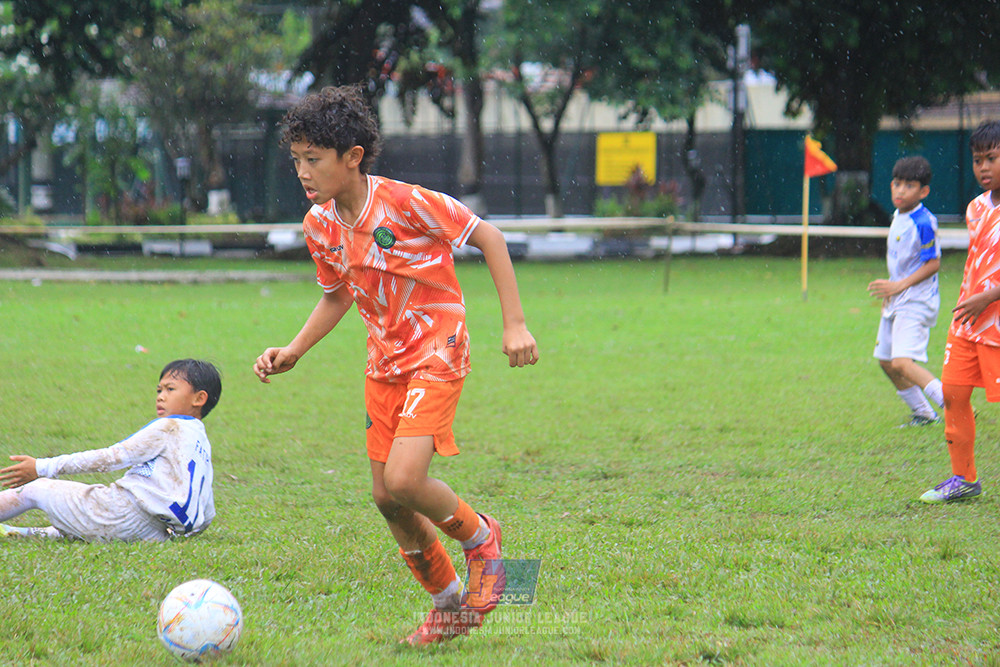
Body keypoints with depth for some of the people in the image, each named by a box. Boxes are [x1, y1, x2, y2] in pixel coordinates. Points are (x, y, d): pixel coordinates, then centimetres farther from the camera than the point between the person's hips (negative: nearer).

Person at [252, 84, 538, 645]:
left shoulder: (404, 202, -21)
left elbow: (488, 236, -13)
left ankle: (479, 536, 9)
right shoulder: (320, 226, 0)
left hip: (437, 353, -7)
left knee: (404, 480, -23)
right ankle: (451, 607, 23)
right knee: (386, 497, 4)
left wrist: (515, 324, -15)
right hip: (384, 363, 7)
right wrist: (293, 351, 4)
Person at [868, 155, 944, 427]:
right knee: (885, 360, 16)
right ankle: (922, 413, 29)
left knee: (902, 362, -22)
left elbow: (933, 263, -20)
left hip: (916, 302, -10)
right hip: (897, 302, 10)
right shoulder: (898, 218, 9)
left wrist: (899, 285, -23)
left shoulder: (922, 223, -19)